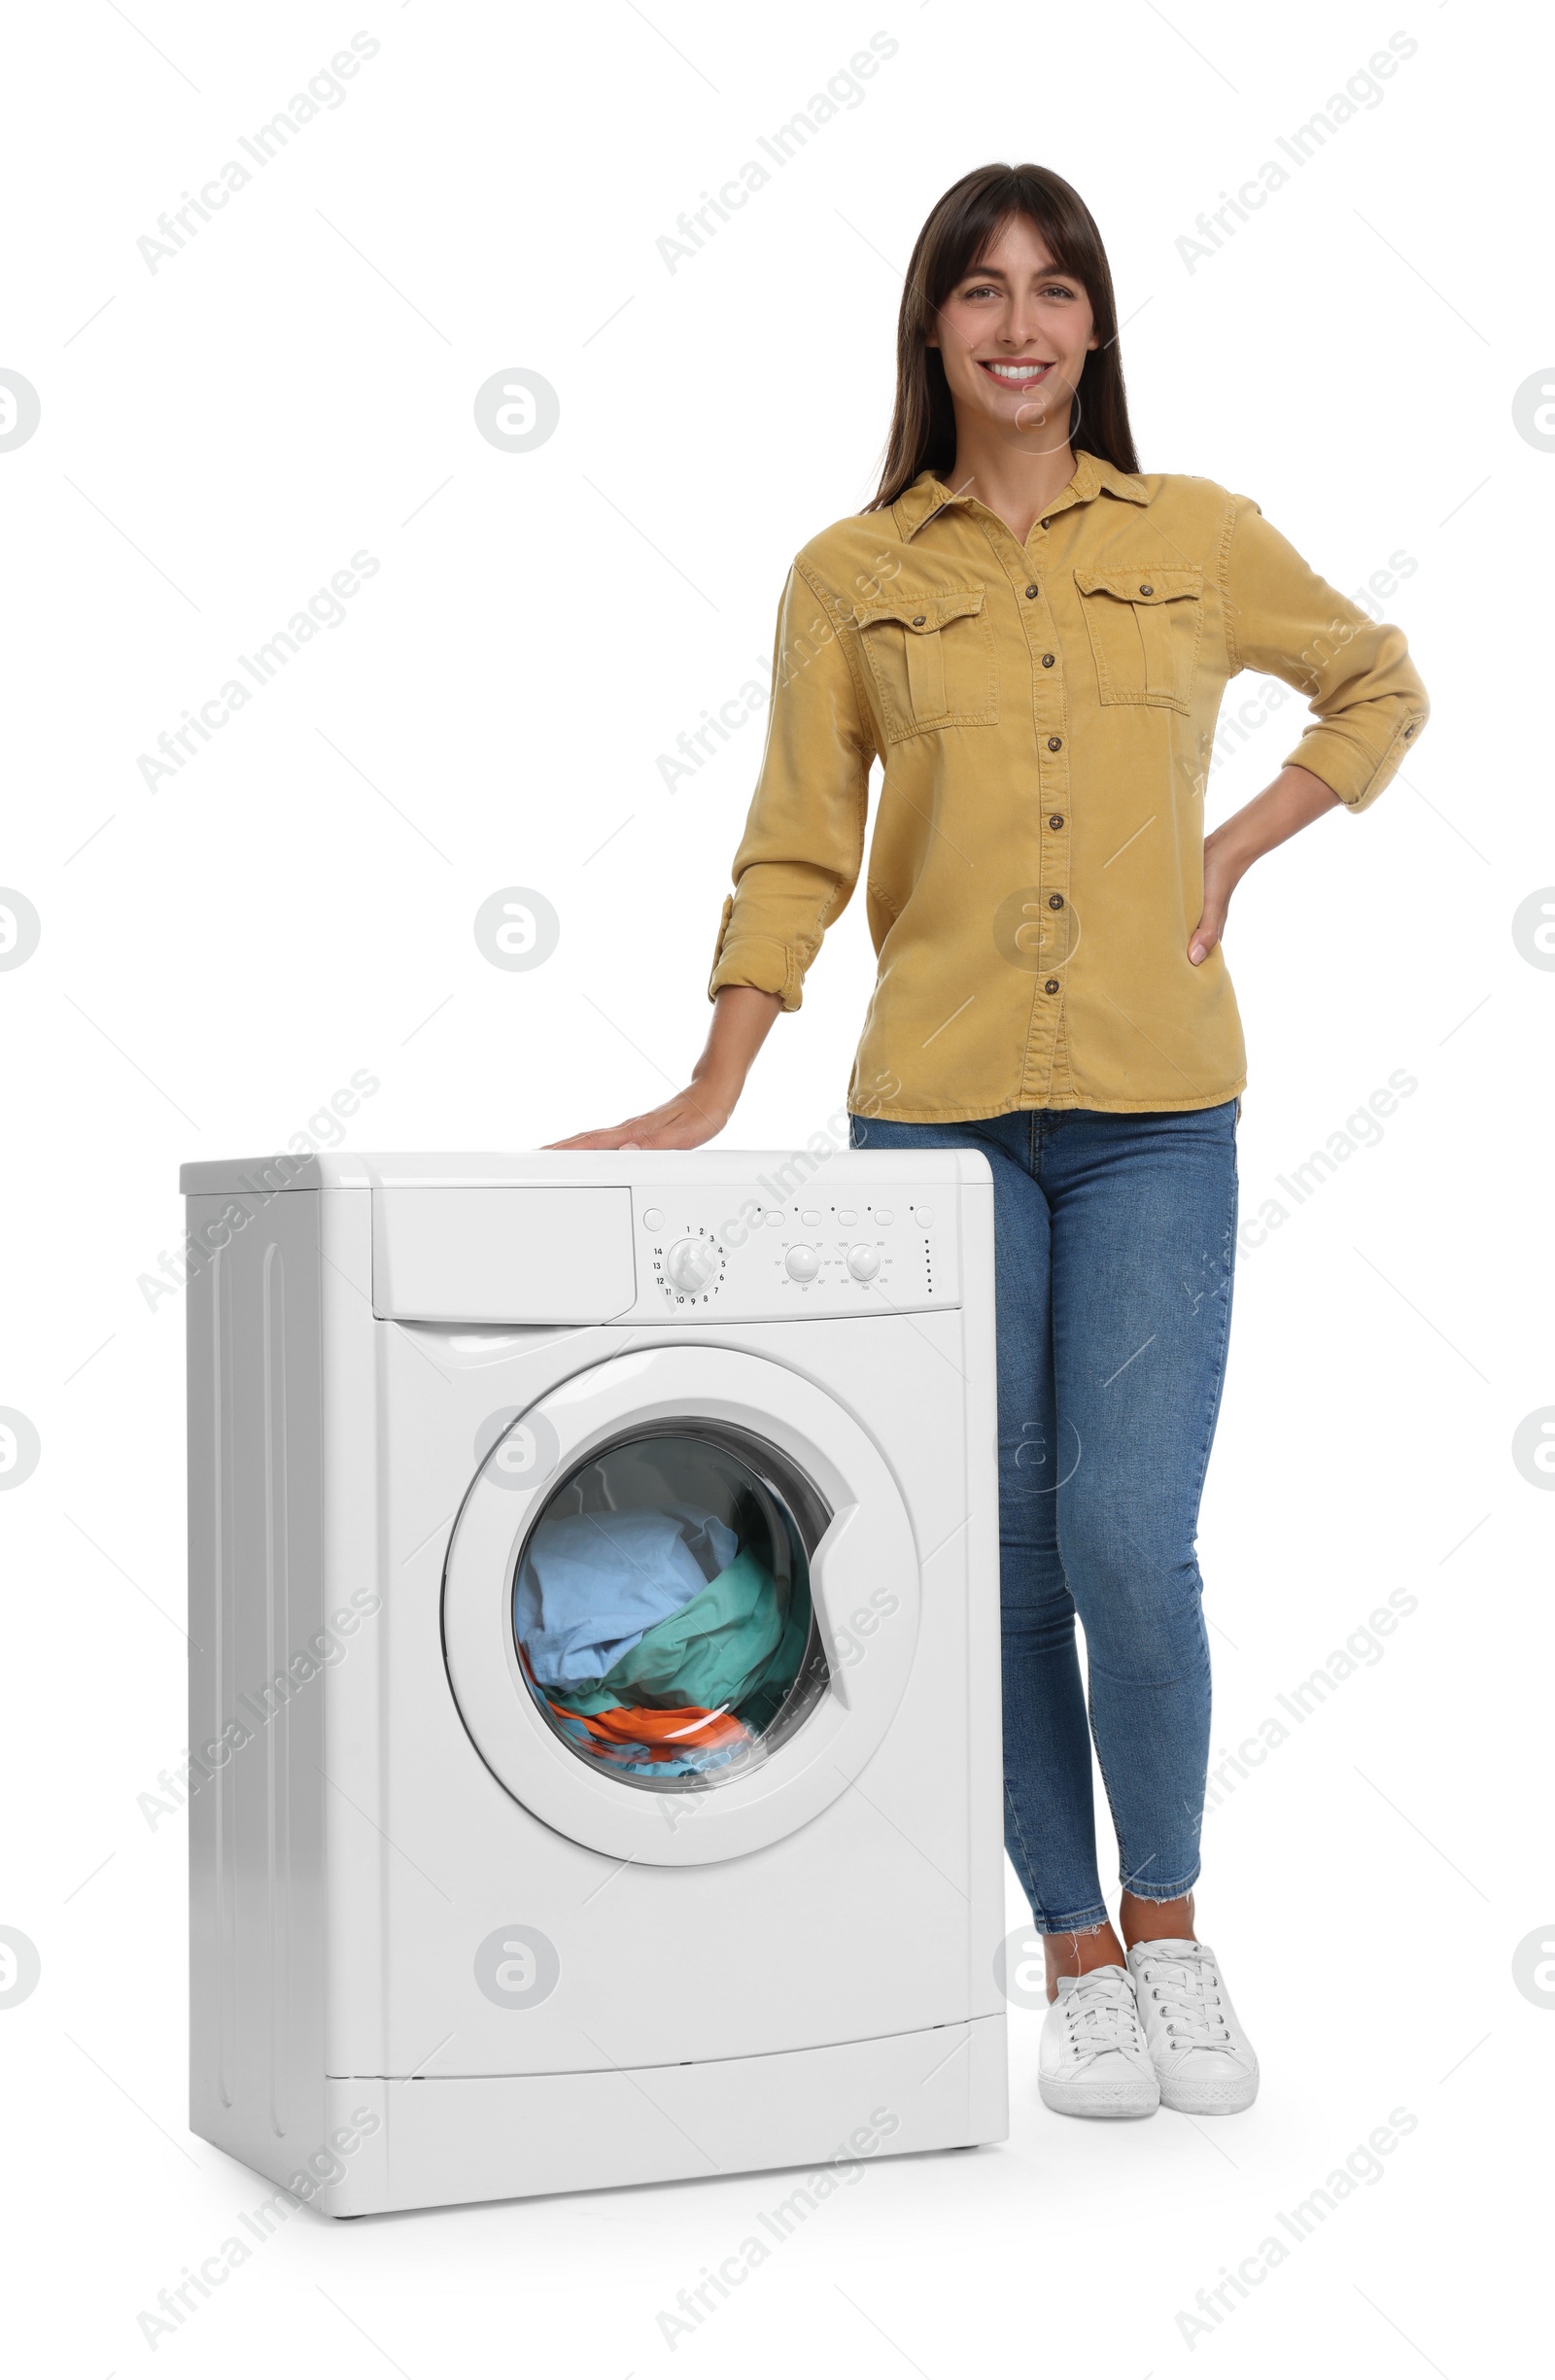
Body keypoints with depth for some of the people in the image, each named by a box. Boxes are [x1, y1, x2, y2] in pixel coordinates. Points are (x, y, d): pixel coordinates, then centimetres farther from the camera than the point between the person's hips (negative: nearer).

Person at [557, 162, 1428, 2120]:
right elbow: (796, 857, 5)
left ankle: (1170, 1928, 17)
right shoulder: (849, 577, 5)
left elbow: (1382, 687, 20)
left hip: (1154, 1112, 0)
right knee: (999, 1554, 4)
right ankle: (1078, 1958, 20)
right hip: (938, 1108, 1)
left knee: (1130, 1544, -8)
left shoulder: (1199, 539, 6)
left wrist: (1236, 847, 6)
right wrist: (709, 1096, -3)